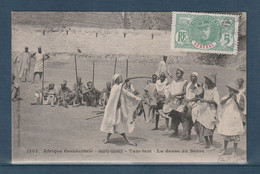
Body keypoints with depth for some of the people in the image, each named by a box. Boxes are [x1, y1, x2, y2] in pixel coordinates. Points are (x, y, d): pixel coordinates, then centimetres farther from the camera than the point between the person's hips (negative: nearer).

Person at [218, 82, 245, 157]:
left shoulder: (240, 96, -9)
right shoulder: (228, 96, 7)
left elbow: (242, 108, -13)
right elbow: (221, 102, -7)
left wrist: (236, 100, -24)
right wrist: (229, 97, -20)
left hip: (235, 118, -5)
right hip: (226, 118, 5)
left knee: (235, 135, 2)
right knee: (225, 134, 12)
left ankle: (235, 152, 12)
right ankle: (224, 150, 23)